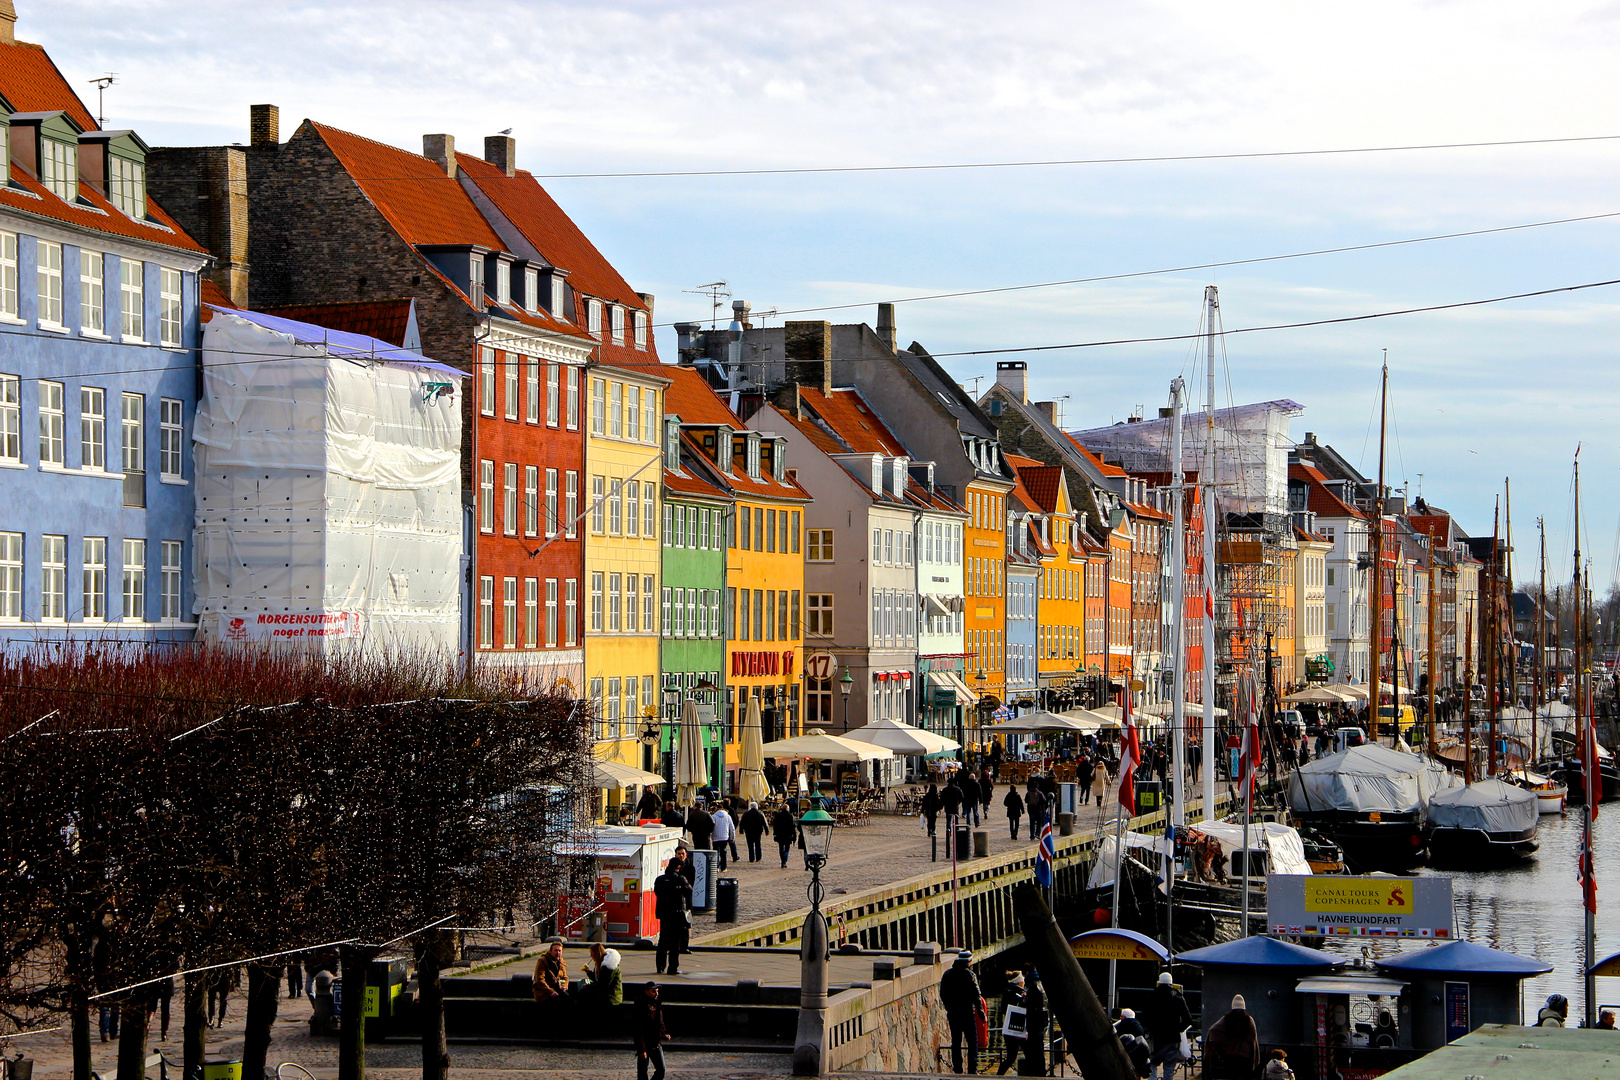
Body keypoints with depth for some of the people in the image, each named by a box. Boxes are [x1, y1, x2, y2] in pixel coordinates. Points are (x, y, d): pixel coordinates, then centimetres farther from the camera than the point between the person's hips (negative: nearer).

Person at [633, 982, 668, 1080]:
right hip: (645, 1045, -6)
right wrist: (641, 1050, -20)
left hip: (657, 1045, 6)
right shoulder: (641, 1008, -15)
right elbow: (638, 1030, -17)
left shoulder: (657, 1007, 8)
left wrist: (663, 1034, 1)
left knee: (661, 1070, 3)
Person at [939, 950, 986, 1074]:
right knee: (972, 1041, 1)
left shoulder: (947, 974, 6)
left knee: (955, 1041, 10)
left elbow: (942, 995, 13)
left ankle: (957, 1069, 8)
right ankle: (972, 1068, -5)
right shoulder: (969, 974, -10)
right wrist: (981, 1012, -4)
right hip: (967, 1012, -5)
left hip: (952, 1013, 5)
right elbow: (976, 995, -11)